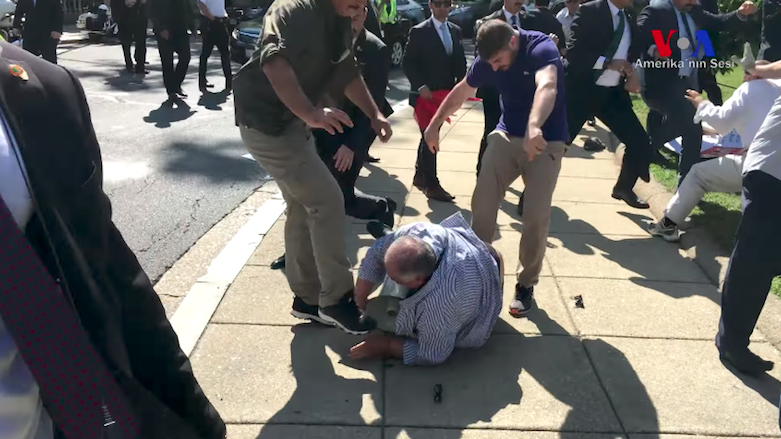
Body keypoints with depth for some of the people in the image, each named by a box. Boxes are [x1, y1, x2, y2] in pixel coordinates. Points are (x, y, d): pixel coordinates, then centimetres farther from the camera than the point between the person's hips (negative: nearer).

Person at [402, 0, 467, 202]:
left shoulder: (455, 31, 10)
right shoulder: (419, 32, -7)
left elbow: (460, 62, 12)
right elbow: (408, 63, -9)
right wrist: (421, 86, -19)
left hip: (445, 93, 6)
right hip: (426, 93, -6)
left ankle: (420, 176, 29)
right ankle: (431, 184, -2)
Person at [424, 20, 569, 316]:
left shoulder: (541, 48, -23)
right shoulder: (488, 60, -7)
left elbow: (547, 86, -44)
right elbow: (462, 91, 10)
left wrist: (533, 127, -63)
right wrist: (435, 124, 14)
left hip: (545, 141, -4)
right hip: (506, 135, 4)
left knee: (536, 217, -9)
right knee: (482, 203, -6)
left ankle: (526, 285, 9)